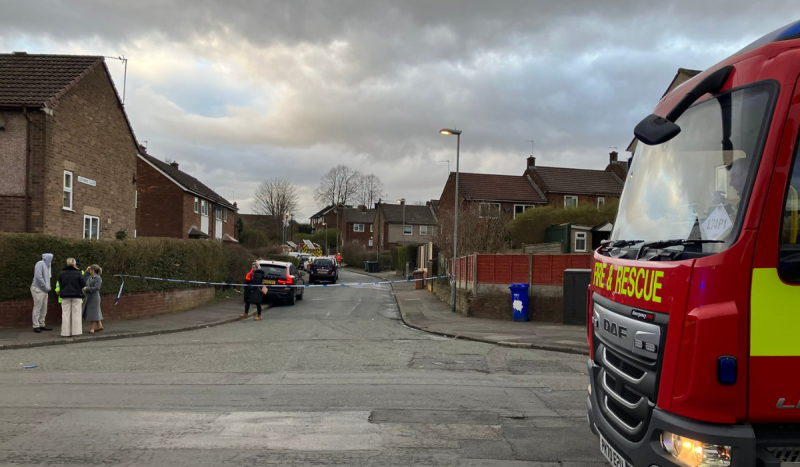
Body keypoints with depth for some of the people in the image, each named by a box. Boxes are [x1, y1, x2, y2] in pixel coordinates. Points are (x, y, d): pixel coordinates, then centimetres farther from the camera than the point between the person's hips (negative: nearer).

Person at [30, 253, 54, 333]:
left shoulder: (46, 265, 16)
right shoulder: (40, 264, -10)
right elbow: (38, 277, -19)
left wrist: (48, 287, 4)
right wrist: (45, 287, -14)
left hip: (44, 290, 8)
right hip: (38, 289, -8)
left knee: (44, 309, 9)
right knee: (37, 308, -4)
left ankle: (42, 325, 15)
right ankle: (36, 326, 0)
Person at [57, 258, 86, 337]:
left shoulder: (61, 273, -3)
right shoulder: (78, 273, -9)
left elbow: (60, 283, 5)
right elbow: (83, 284, -8)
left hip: (65, 295, 2)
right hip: (76, 295, -2)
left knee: (66, 314, 6)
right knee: (76, 313, 6)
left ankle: (66, 332, 5)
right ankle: (76, 331, 6)